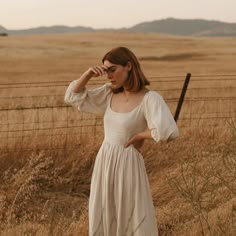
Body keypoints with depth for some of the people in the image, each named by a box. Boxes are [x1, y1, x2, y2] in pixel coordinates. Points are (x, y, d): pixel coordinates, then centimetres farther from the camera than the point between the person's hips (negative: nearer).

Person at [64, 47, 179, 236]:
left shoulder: (150, 98, -15)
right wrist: (89, 73, -4)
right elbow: (73, 96, 11)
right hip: (104, 164, 6)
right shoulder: (110, 93, 5)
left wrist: (139, 136, -15)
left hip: (128, 166, -6)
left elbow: (168, 132, -31)